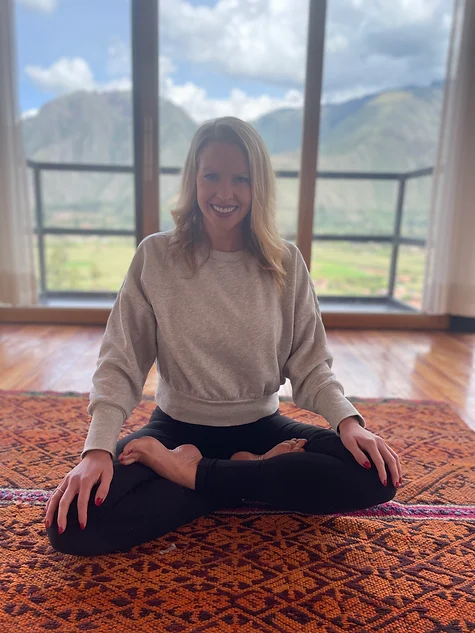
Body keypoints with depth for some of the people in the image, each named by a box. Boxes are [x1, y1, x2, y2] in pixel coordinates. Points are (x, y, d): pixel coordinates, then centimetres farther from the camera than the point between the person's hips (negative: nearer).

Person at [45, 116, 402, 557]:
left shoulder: (286, 263, -6)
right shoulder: (155, 256, -8)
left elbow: (310, 365, -4)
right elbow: (121, 363, -9)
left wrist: (348, 419, -22)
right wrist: (98, 449, -23)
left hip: (259, 427, 2)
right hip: (177, 427, 0)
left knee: (377, 476, -21)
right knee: (73, 524, -23)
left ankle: (193, 472, -12)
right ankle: (257, 472, -10)